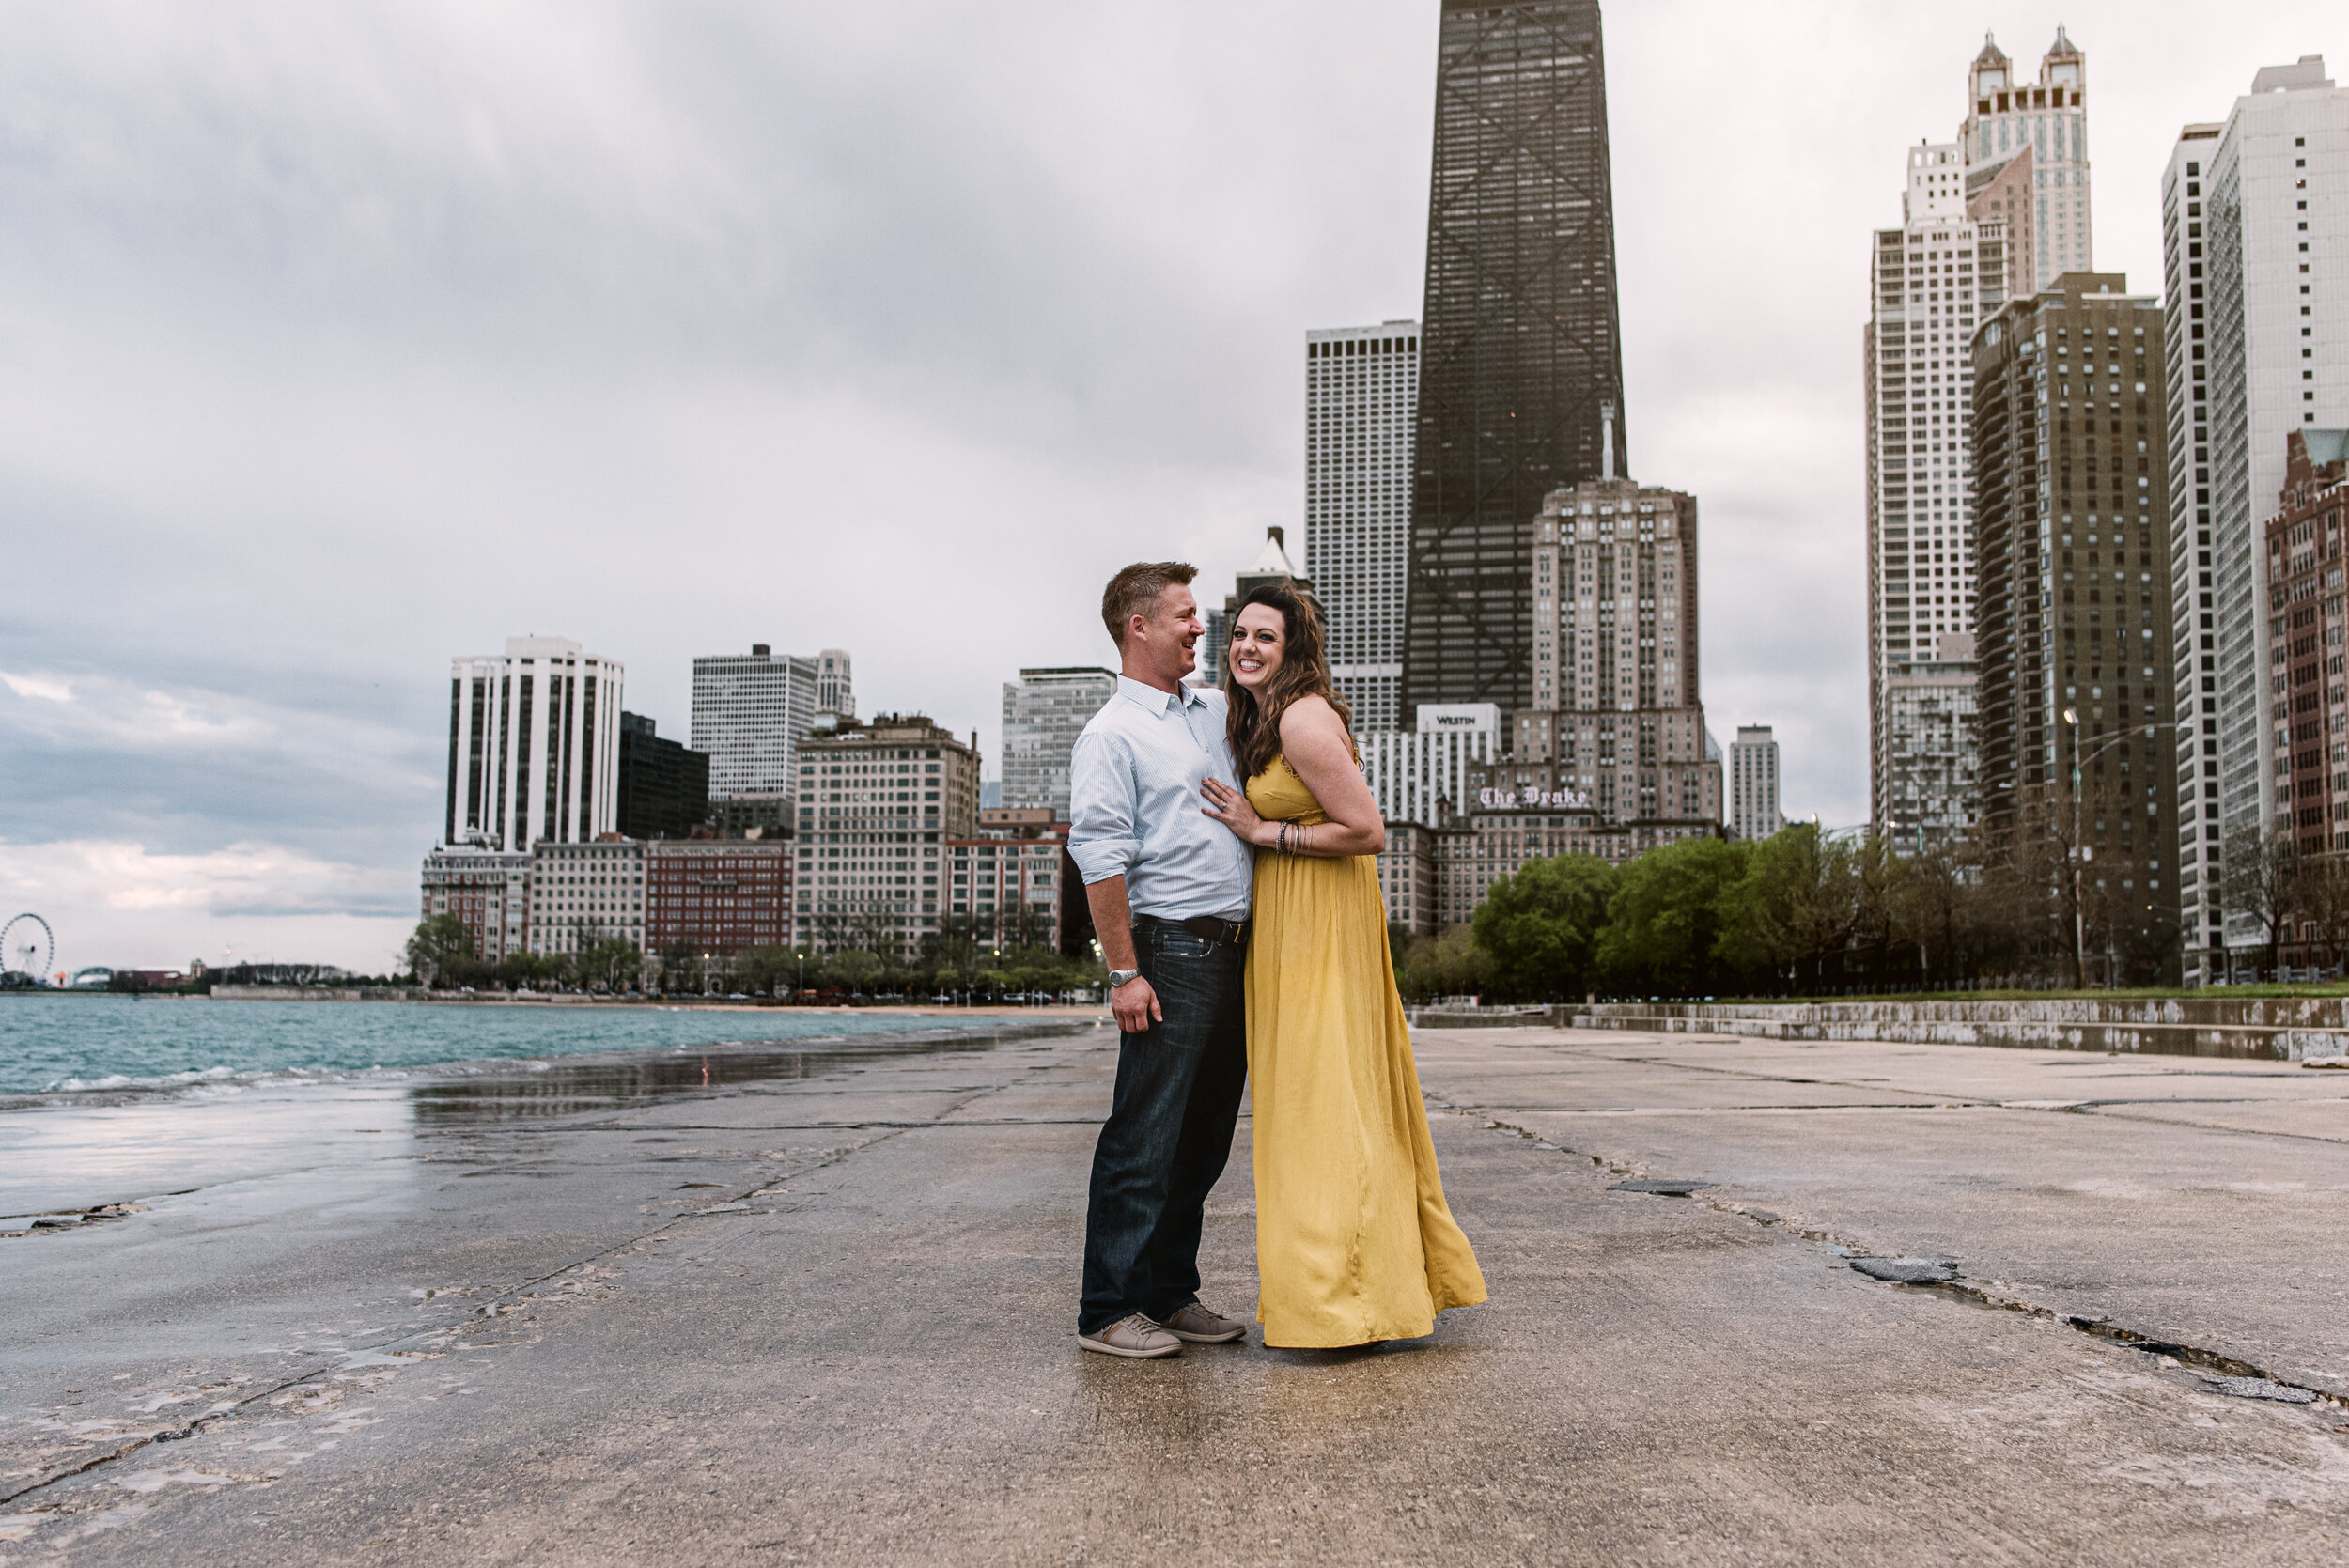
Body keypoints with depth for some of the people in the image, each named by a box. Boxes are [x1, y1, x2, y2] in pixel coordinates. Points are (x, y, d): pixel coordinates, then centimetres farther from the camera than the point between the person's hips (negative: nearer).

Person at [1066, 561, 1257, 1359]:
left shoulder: (1215, 712, 17)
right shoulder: (1111, 735, -7)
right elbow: (1100, 860, -14)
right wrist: (1124, 972, -19)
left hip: (1232, 951, 8)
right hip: (1172, 951, -8)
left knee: (1204, 1139, 12)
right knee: (1144, 1138, -5)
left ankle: (1171, 1295, 22)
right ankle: (1108, 1311, 3)